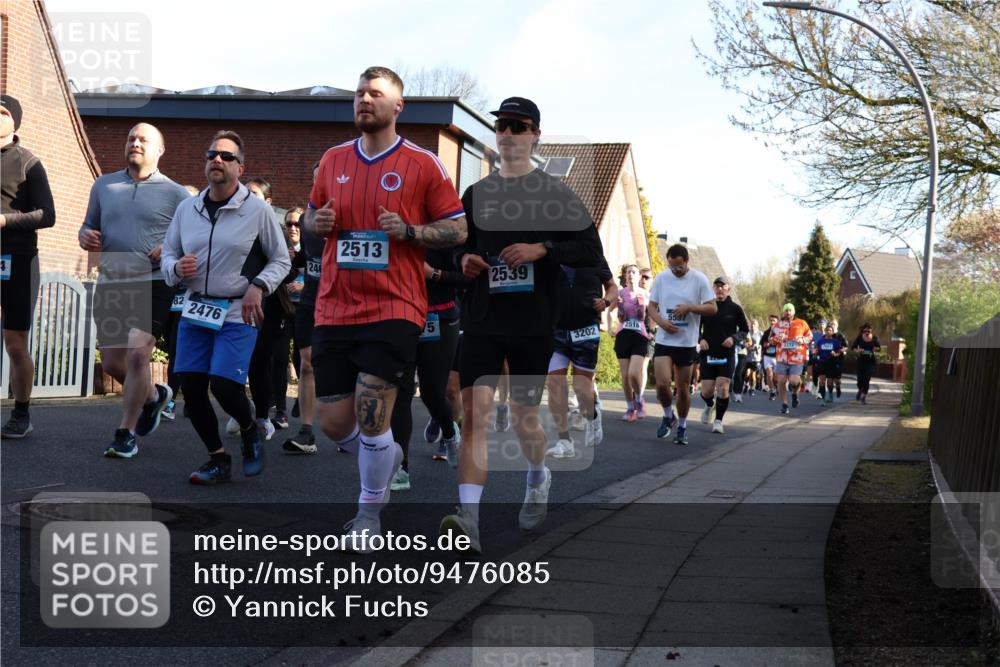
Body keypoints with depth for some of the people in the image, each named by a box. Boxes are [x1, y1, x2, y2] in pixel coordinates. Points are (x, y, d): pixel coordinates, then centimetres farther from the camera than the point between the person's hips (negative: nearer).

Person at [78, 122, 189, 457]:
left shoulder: (175, 194, 1)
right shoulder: (104, 186, 13)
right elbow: (89, 226, 21)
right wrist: (85, 236, -2)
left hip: (153, 285, -5)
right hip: (111, 284, 5)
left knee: (137, 355, -17)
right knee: (111, 363, 9)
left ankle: (125, 433, -4)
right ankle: (153, 395, 39)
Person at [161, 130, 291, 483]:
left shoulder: (258, 210, -3)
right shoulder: (186, 209, 7)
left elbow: (281, 261, 4)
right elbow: (167, 255, 16)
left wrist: (258, 287, -13)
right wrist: (176, 268, -7)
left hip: (238, 312, -4)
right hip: (195, 310, 4)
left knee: (224, 385, -16)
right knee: (191, 388, 1)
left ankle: (250, 431, 17)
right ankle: (218, 459, 20)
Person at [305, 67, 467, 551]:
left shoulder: (422, 165, -1)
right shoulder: (333, 160, 11)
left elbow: (457, 229, 1)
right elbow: (312, 213, 24)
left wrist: (408, 231, -15)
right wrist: (317, 221, 0)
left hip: (393, 309, -4)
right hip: (334, 308, 4)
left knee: (371, 419, -9)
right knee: (334, 424, 4)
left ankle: (370, 510, 13)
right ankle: (387, 457, 36)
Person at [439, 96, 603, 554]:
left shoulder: (556, 194, 3)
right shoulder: (476, 194, 12)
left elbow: (592, 251, -2)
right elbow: (457, 244, 24)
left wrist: (542, 249, -17)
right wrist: (463, 258, 0)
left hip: (534, 324, -2)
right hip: (482, 321, 2)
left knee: (524, 417, 8)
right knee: (475, 411, -13)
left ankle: (538, 477, 41)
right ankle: (469, 519, -20)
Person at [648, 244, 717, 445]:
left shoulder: (699, 279, -4)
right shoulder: (661, 278, 2)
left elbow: (712, 308, -3)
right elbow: (652, 306, 9)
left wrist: (689, 307, -18)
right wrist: (661, 322, -11)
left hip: (688, 343, -1)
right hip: (664, 340, 1)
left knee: (683, 388, 6)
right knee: (662, 384, -13)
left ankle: (682, 426, 24)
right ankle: (668, 416, 14)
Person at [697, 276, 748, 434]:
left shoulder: (735, 308, 0)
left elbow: (745, 329, 8)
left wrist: (734, 338, -11)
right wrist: (700, 339, -6)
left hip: (727, 355, -1)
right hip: (708, 354, 1)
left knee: (722, 388, -12)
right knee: (707, 391, -1)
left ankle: (719, 420, 3)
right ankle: (710, 405, 35)